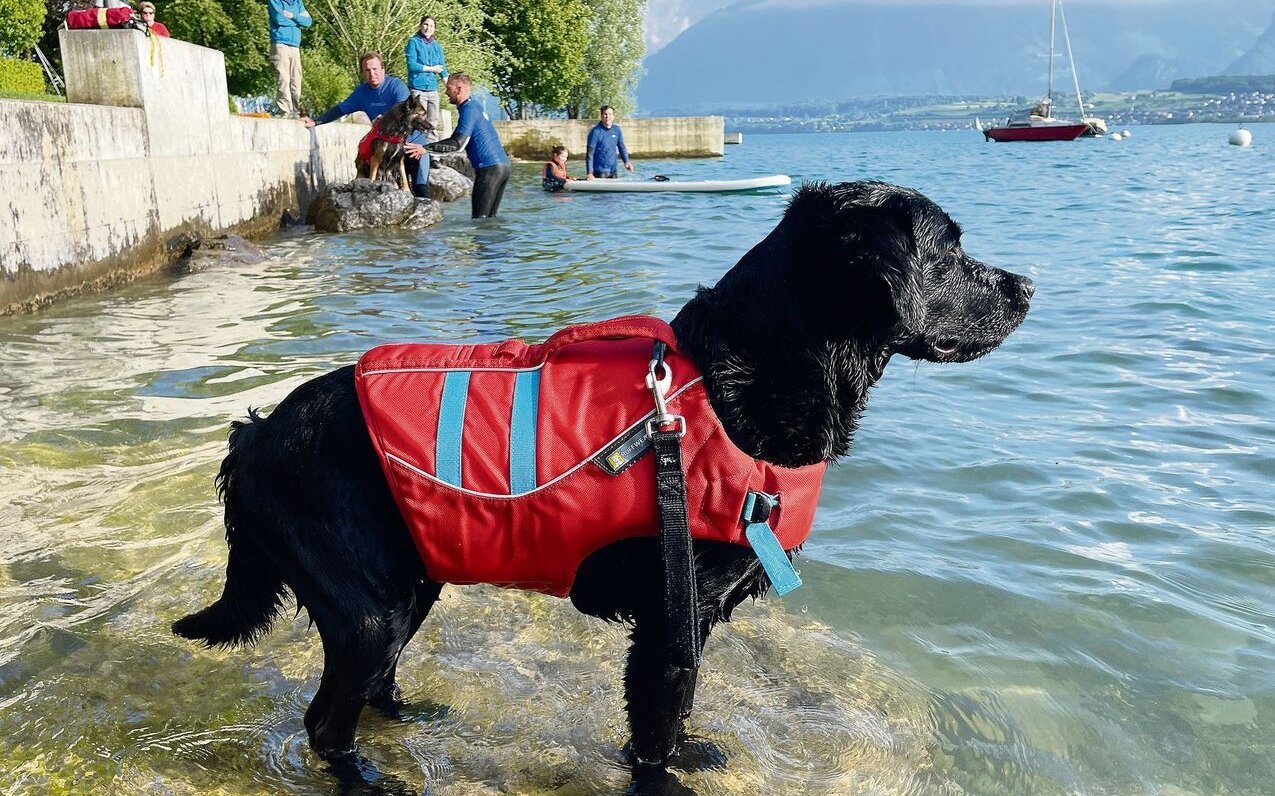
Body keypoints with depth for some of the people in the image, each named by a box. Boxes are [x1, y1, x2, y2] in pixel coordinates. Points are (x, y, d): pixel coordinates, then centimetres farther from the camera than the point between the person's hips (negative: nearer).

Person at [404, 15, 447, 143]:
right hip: (417, 88, -5)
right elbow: (412, 65, -12)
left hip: (433, 89, 5)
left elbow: (442, 68, 9)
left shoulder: (437, 46, 13)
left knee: (433, 123, 7)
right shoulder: (414, 42, -1)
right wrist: (431, 69, -4)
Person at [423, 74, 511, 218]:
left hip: (489, 168, -9)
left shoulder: (469, 110, -13)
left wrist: (425, 148, -26)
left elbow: (457, 144, -23)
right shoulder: (475, 105, 17)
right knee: (489, 218, 11)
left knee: (480, 217, -8)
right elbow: (459, 139, 26)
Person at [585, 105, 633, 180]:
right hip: (599, 172, -5)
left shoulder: (617, 129, 4)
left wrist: (626, 161, -2)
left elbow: (621, 147, 14)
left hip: (613, 171, 5)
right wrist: (590, 173, -19)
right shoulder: (595, 131, -11)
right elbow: (590, 153, -13)